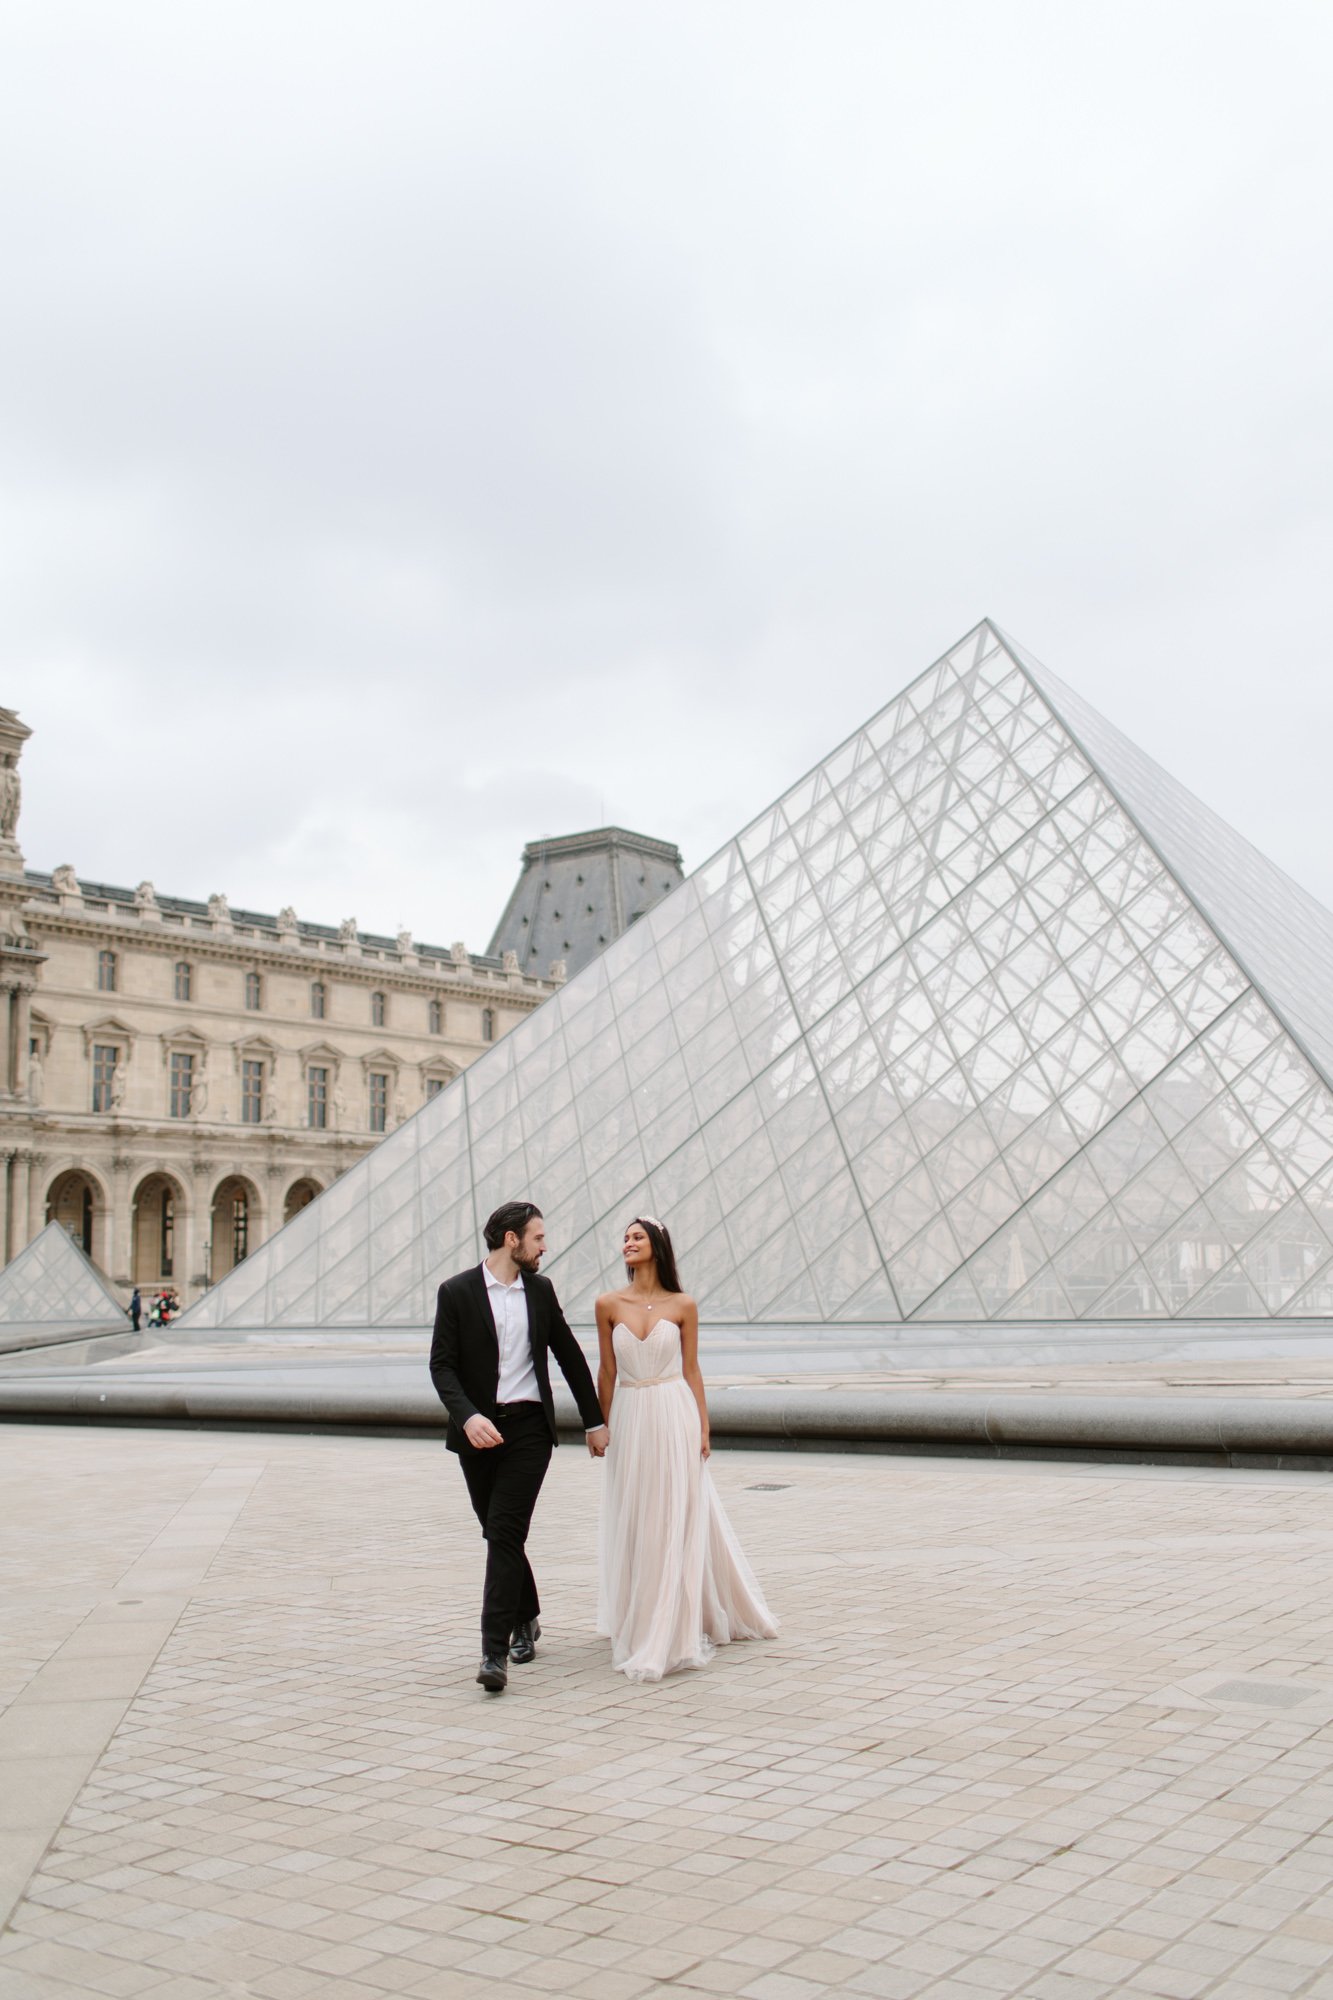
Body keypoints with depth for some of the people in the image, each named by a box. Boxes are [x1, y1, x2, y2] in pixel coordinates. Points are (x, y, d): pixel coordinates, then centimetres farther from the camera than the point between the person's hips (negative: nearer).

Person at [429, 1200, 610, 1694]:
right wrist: (468, 1416, -23)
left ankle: (495, 1651, -11)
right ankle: (526, 1620, 34)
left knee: (505, 1532, -11)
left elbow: (570, 1357, 14)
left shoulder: (540, 1290, 7)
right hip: (478, 1431, 0)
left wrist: (594, 1421, 15)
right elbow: (442, 1365, -7)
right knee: (497, 1534, 11)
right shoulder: (457, 1292, -2)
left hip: (529, 1427, 0)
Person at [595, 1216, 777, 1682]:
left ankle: (672, 1631, 10)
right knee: (634, 1523, 9)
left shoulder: (683, 1306, -2)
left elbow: (691, 1370, 2)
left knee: (679, 1521, 1)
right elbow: (607, 1373, 6)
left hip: (674, 1418, -1)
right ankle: (637, 1623, 24)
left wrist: (703, 1428, -3)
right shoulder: (609, 1304, 1)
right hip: (630, 1419, 2)